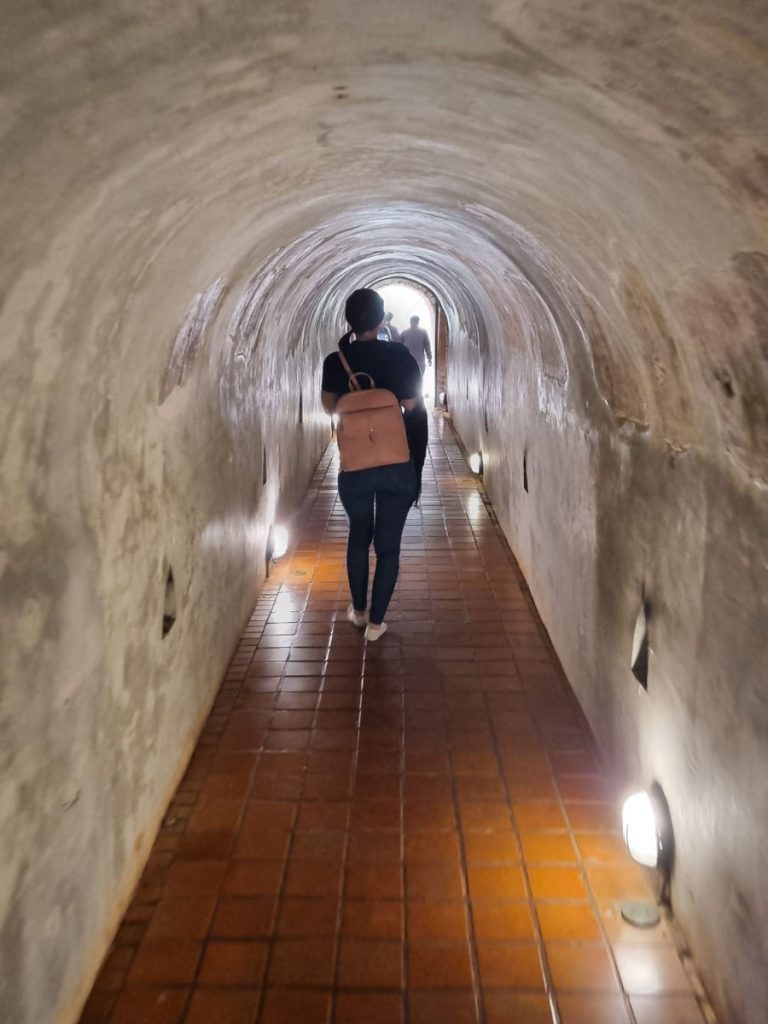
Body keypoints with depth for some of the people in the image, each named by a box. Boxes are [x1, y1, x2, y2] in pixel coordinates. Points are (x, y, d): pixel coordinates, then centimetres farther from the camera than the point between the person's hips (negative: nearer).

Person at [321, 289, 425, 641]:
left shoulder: (335, 361, -4)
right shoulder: (400, 355, -8)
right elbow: (412, 408, -6)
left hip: (355, 465, 1)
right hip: (398, 465, -1)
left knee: (359, 536, 21)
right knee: (388, 544, 9)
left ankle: (358, 611, 33)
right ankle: (375, 621, 15)